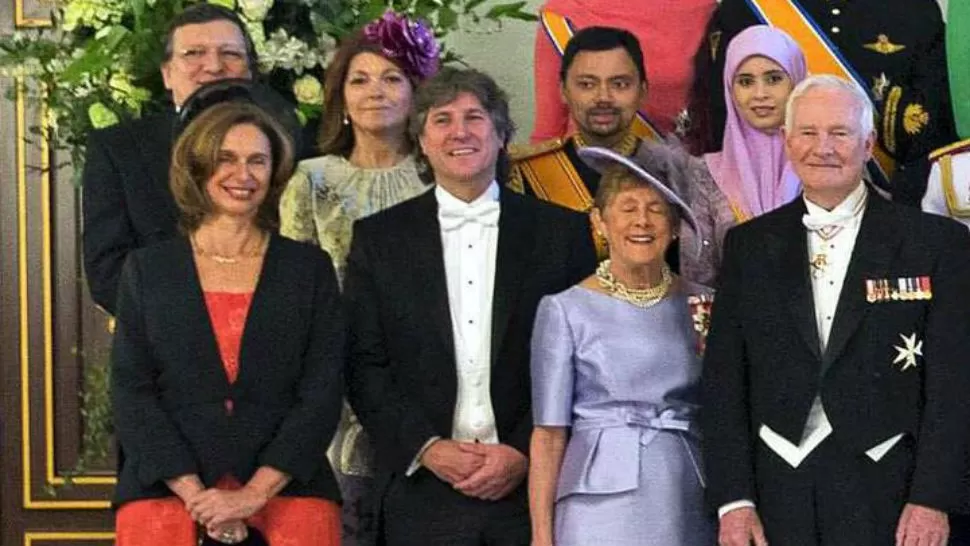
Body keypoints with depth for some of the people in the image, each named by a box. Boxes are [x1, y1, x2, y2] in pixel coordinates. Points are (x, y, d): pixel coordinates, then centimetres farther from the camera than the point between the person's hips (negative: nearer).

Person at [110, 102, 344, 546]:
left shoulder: (310, 268, 9)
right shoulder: (146, 269, 10)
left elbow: (322, 392, 2)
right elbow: (131, 390, 4)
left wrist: (254, 494, -9)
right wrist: (194, 494, -9)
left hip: (287, 486, 0)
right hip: (167, 487, 0)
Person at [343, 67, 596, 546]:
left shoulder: (562, 231, 6)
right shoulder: (379, 237, 8)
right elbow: (364, 365, 4)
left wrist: (525, 452, -7)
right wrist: (427, 448, -7)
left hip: (531, 484, 0)